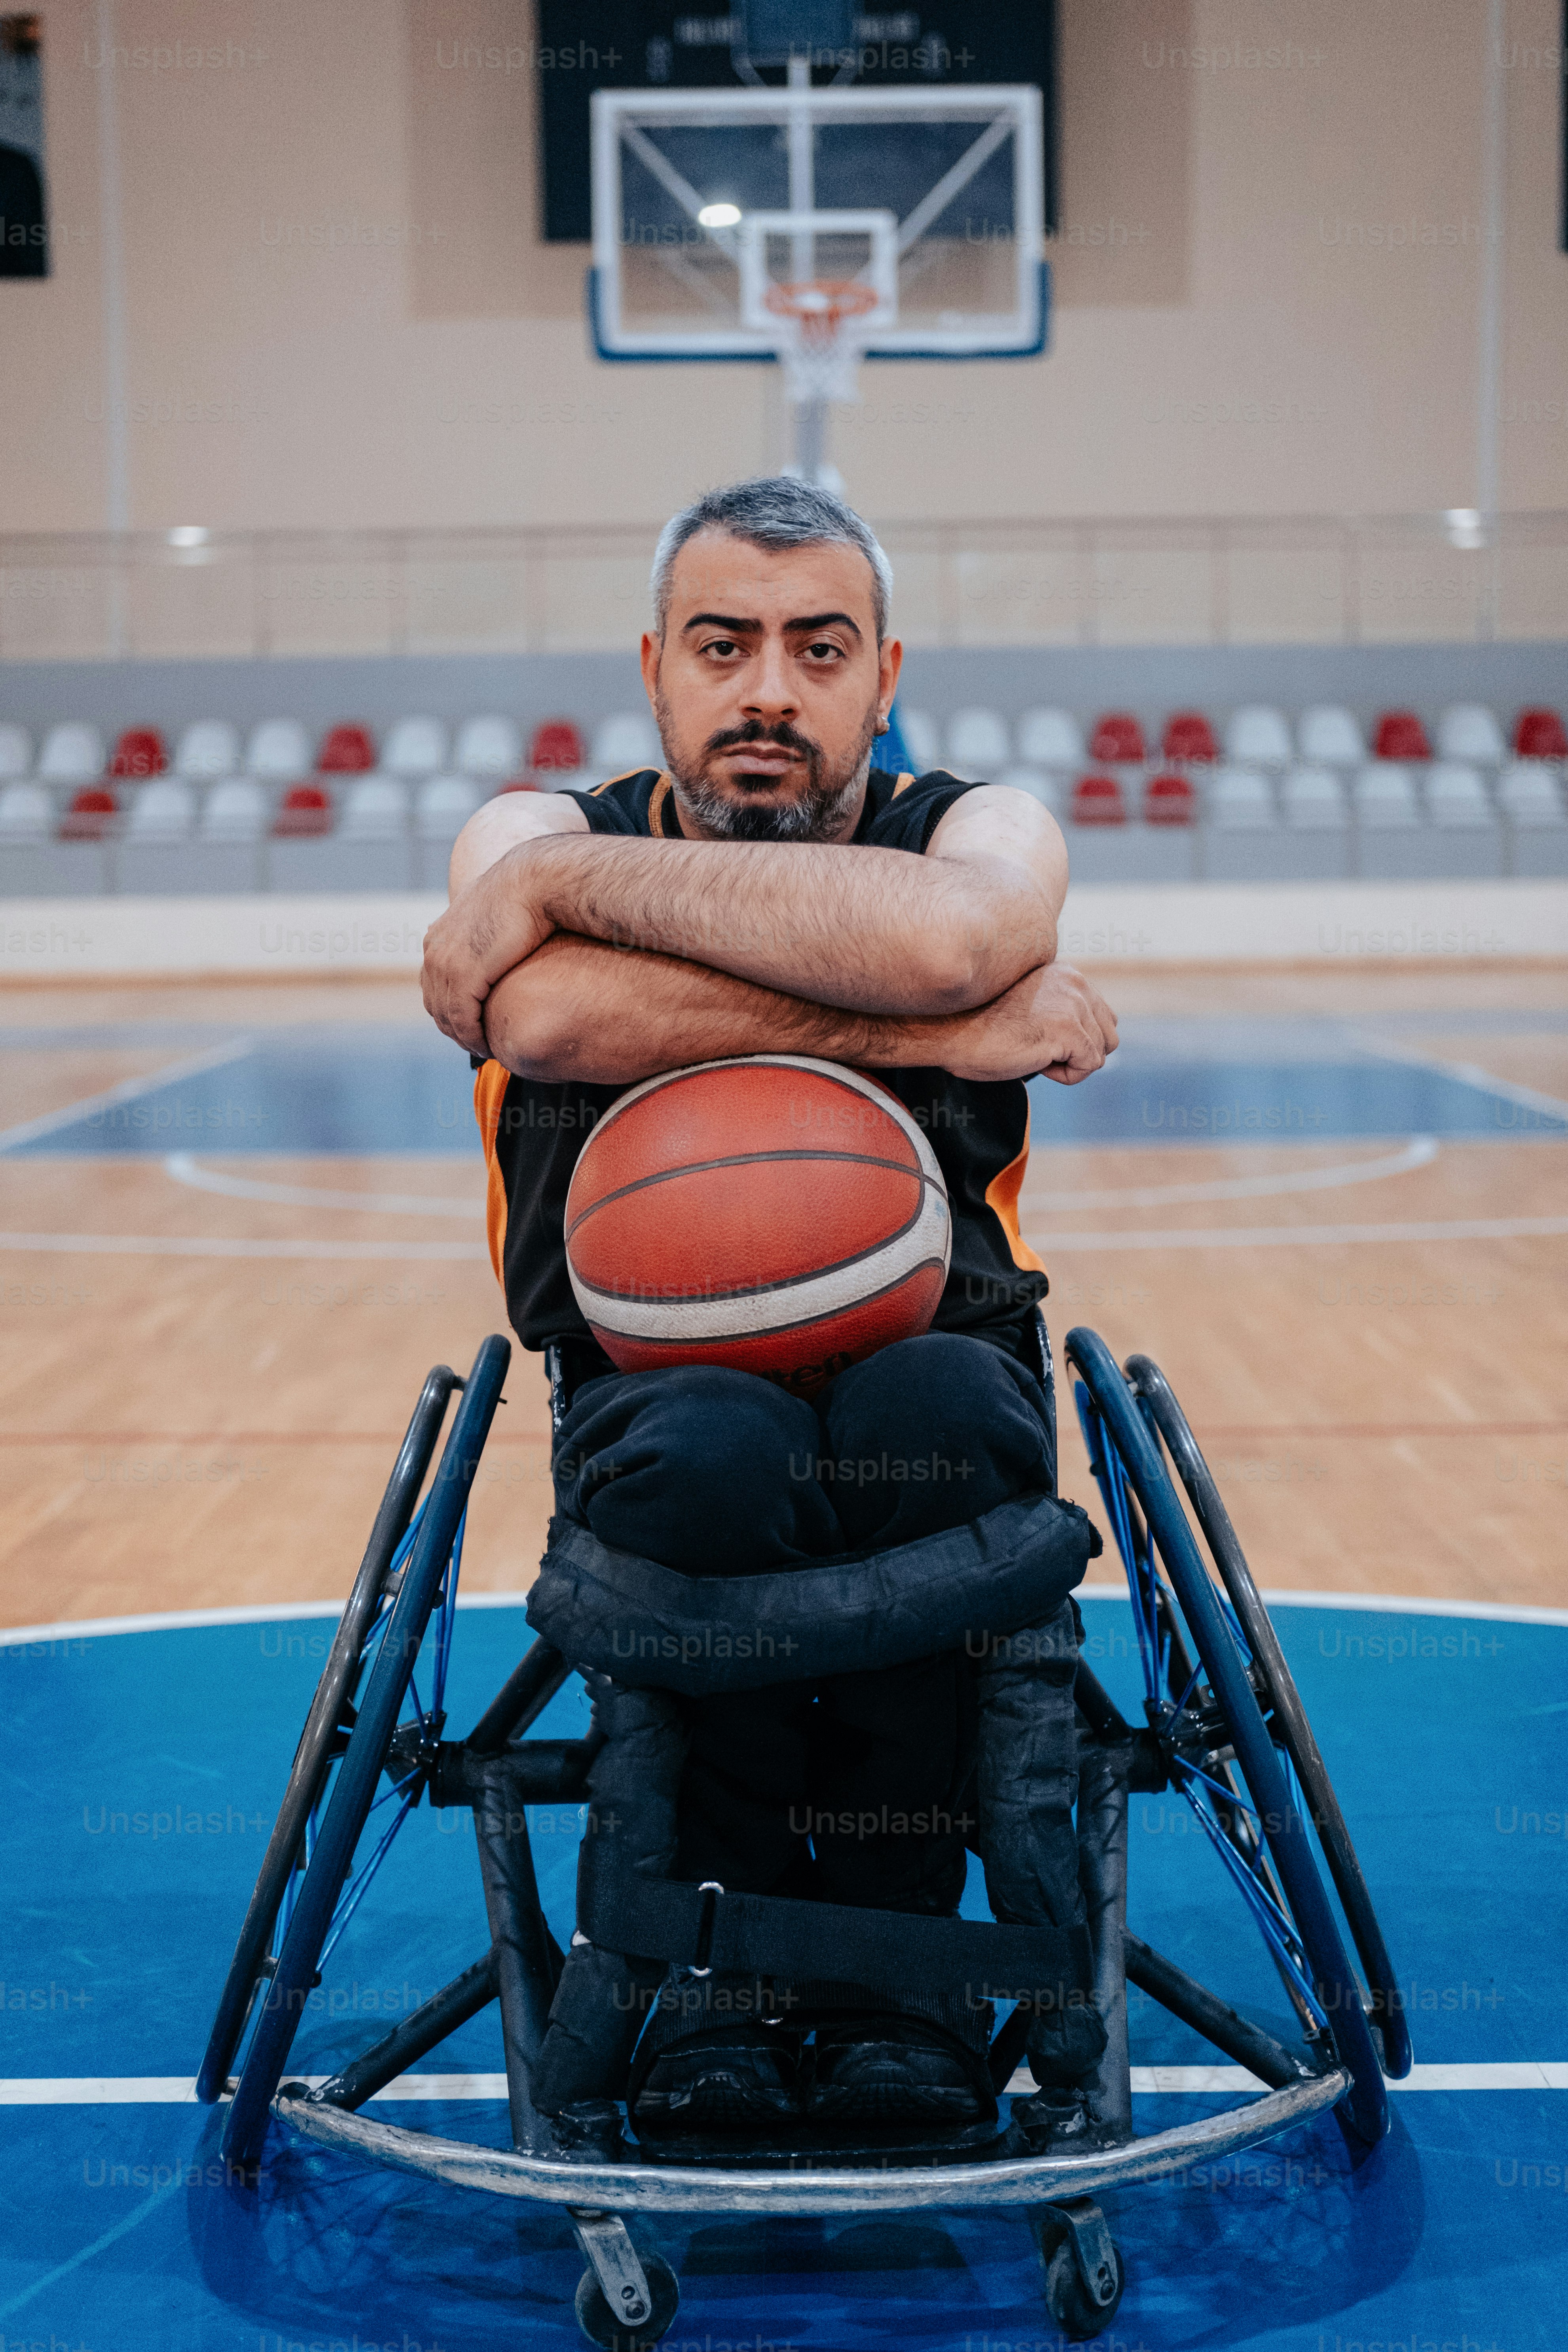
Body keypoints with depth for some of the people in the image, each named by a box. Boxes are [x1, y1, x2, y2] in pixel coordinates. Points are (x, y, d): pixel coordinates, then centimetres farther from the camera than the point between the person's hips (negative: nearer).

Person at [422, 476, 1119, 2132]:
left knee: (932, 1416, -35)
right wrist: (926, 1024, -27)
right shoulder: (544, 828, 0)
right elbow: (544, 1016, -26)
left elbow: (944, 933, -29)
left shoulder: (982, 827, 0)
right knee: (711, 1460, -35)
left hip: (930, 1365, 1)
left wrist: (569, 876, -22)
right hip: (657, 1387, 0)